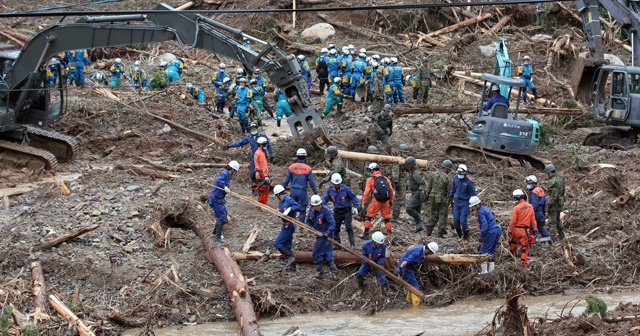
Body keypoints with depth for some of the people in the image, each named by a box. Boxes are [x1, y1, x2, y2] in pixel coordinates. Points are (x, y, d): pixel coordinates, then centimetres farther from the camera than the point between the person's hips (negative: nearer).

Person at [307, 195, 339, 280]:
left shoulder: (326, 211, -19)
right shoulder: (312, 210, 3)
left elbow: (332, 223, -22)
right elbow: (309, 221, 16)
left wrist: (327, 233, -33)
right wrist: (309, 226, -5)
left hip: (325, 235, -8)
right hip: (319, 234, 8)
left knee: (317, 253, -4)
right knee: (327, 255, 10)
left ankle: (319, 272, 12)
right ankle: (334, 273, 14)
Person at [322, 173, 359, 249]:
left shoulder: (346, 189, -14)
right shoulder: (330, 190, -5)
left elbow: (353, 197, -5)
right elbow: (324, 199, 4)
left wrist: (355, 207, -10)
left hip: (347, 210, -4)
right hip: (337, 211, 4)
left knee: (349, 227, -13)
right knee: (335, 228, 6)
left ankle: (352, 244, -11)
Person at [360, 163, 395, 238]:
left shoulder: (370, 180, -2)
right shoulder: (386, 179, 8)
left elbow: (366, 192, -5)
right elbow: (391, 191, 10)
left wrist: (363, 202, 2)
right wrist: (391, 201, 20)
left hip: (376, 201, -3)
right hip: (385, 202, 4)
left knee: (368, 217, 7)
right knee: (387, 218, 15)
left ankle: (366, 233, 5)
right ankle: (389, 233, 17)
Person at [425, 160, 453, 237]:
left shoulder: (434, 175, 0)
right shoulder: (447, 178, -13)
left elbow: (429, 187, 4)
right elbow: (449, 191, -9)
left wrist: (427, 196, 14)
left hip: (433, 198, 4)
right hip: (442, 199, -4)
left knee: (433, 214, 14)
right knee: (442, 216, 5)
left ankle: (428, 231, 13)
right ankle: (440, 234, 5)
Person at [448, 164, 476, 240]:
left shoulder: (469, 182, -17)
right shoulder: (455, 178, -2)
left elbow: (472, 194, -8)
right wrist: (450, 197, 19)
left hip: (465, 203, -5)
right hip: (456, 201, 5)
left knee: (463, 220, -8)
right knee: (456, 219, 5)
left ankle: (466, 237, 8)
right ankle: (459, 235, 23)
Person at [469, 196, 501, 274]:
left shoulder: (480, 212, -14)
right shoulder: (485, 208, 15)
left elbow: (484, 226, -21)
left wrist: (481, 236, -15)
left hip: (491, 233, -10)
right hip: (497, 230, 10)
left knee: (483, 251, -2)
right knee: (492, 251, 17)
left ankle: (484, 270, -3)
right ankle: (491, 269, 20)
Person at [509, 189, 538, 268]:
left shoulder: (516, 208, -15)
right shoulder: (530, 206, 1)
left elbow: (513, 221, -13)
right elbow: (533, 219, 5)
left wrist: (510, 231, -5)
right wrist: (535, 229, 12)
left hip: (516, 229, -4)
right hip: (526, 230, 4)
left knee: (512, 242, 25)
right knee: (524, 248, 7)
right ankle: (524, 265, 7)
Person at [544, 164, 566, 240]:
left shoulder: (552, 181, -20)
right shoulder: (560, 179, 10)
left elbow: (553, 196, -24)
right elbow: (562, 192, 17)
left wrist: (548, 205, -21)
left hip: (553, 204, -10)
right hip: (560, 203, 10)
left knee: (552, 222, -4)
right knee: (557, 220, 23)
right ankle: (561, 236, 33)